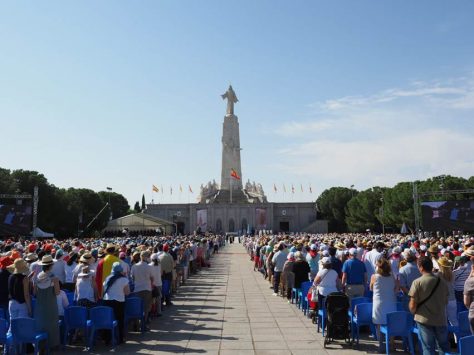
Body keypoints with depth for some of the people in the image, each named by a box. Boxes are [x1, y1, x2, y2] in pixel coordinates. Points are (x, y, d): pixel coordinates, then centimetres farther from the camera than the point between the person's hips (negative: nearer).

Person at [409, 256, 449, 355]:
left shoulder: (417, 282, -15)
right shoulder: (442, 281, -3)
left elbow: (412, 305, -14)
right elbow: (446, 301, 8)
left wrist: (414, 312, 7)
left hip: (424, 320, -3)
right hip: (441, 319, 3)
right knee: (445, 346, 23)